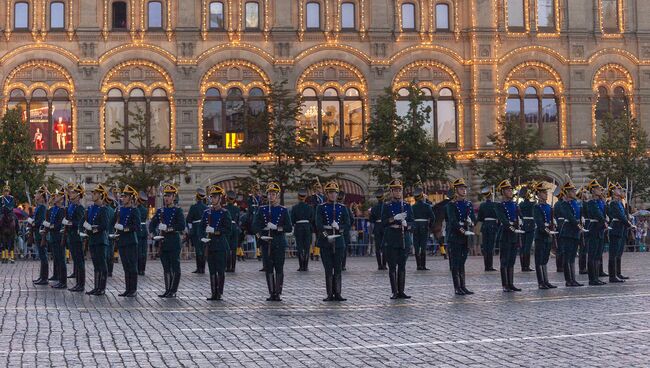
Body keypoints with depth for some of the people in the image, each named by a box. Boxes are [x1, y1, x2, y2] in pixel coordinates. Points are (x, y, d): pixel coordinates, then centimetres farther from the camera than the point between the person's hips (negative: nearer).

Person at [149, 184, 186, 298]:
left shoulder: (178, 210, -3)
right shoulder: (160, 211, 13)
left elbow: (182, 226, -13)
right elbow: (152, 224, 11)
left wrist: (169, 228, -19)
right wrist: (156, 232, -7)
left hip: (174, 242, -5)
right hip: (163, 242, 5)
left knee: (175, 267, -2)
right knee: (166, 268, 9)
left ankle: (173, 291, 0)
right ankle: (167, 290, 14)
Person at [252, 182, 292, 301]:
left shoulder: (283, 210, 4)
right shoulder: (262, 209, 9)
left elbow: (289, 228, 0)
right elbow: (255, 226, 3)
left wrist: (276, 227, -13)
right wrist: (260, 236, -12)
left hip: (279, 243, -2)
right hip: (266, 243, 2)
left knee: (279, 269, -3)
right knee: (268, 269, 2)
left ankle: (278, 293, 1)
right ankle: (271, 293, 8)